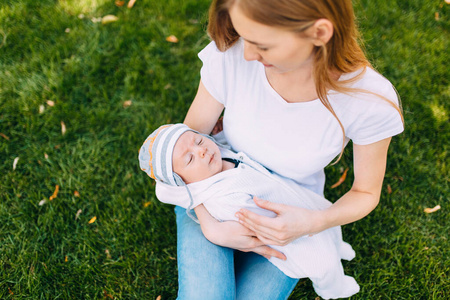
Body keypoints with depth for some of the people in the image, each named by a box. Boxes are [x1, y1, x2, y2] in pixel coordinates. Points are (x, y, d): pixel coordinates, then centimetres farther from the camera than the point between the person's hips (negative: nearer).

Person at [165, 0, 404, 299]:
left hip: (287, 221, 0)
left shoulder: (372, 100, -26)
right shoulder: (230, 55, -25)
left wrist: (312, 223, -28)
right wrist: (210, 226, -23)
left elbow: (366, 193, -8)